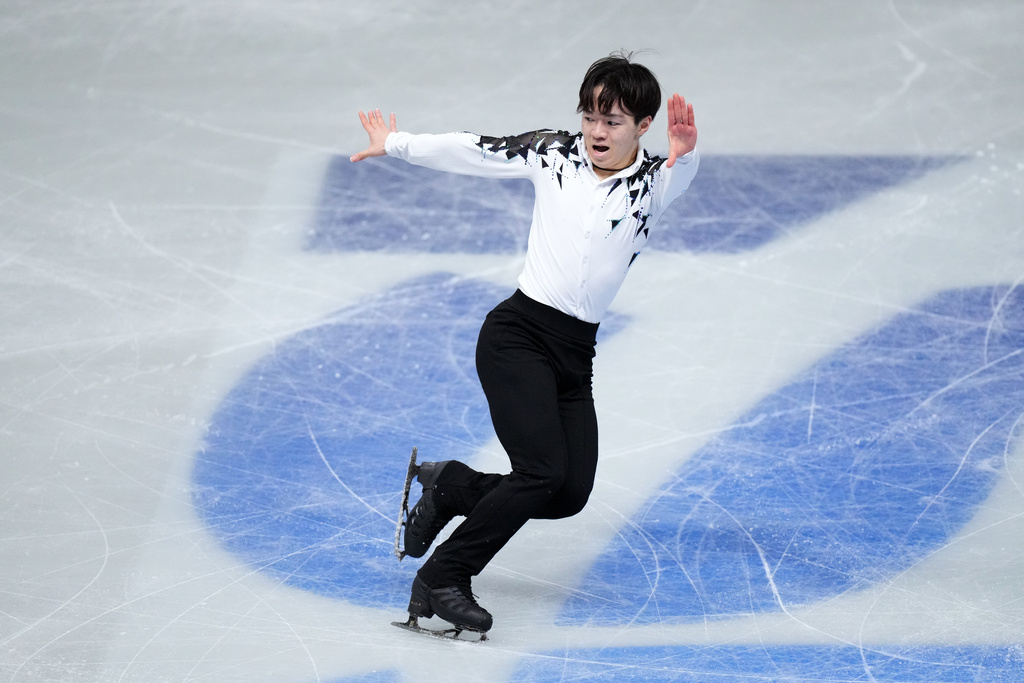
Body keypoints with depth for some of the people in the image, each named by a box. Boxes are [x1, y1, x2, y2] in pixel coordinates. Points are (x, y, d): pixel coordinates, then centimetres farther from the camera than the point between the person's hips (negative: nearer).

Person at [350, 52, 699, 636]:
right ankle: (441, 579, -9)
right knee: (543, 471, -19)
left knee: (570, 494, -1)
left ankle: (451, 486, 22)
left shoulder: (653, 181, 1)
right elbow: (475, 151, 11)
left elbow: (679, 175, -21)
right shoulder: (554, 154, 1)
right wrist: (395, 144, 18)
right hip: (517, 334, -4)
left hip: (576, 353, 4)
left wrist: (685, 151, -45)